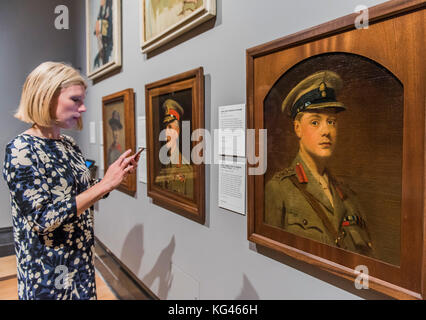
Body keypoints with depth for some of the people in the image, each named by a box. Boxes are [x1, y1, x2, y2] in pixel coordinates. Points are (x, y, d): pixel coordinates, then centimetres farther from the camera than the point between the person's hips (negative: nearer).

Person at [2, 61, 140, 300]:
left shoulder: (69, 144, 2)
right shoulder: (21, 150, -19)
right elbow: (44, 218, -25)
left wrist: (117, 176, -4)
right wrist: (105, 184, -27)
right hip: (49, 270, -7)